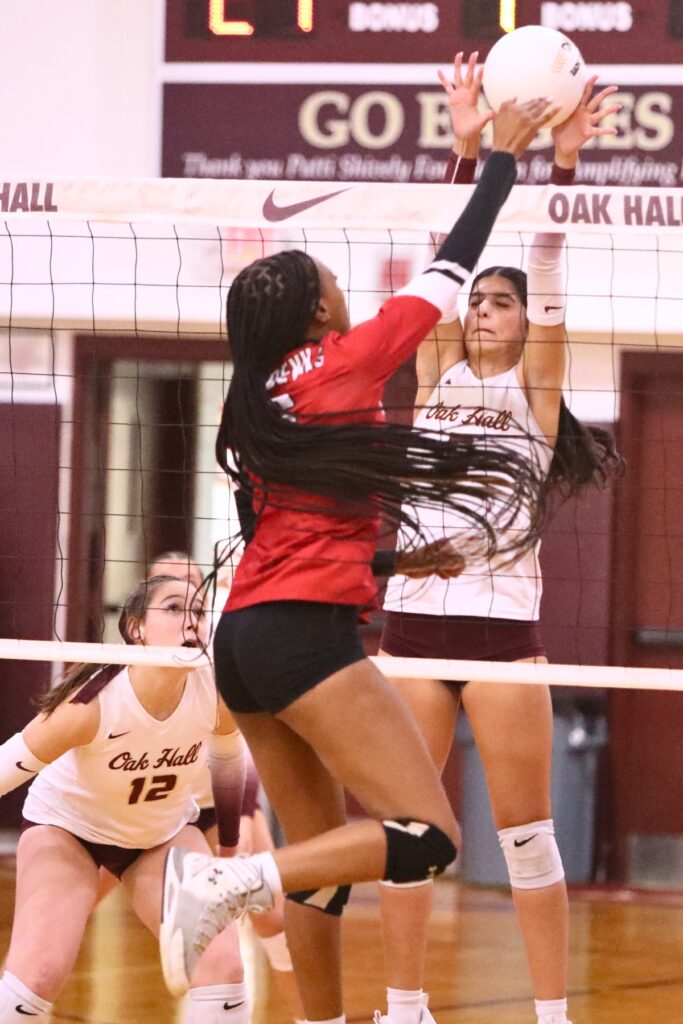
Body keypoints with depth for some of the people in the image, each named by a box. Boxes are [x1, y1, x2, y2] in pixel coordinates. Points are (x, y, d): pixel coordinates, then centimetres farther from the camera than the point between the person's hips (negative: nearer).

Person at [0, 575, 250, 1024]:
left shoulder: (217, 692, -23)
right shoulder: (91, 703, -35)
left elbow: (228, 759, 0)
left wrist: (230, 849, 9)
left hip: (164, 831, 4)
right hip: (67, 827, -4)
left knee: (226, 964, -15)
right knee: (38, 972, -24)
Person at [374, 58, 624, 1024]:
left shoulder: (536, 389, 5)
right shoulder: (437, 376, 12)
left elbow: (548, 275, -6)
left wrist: (563, 164, -17)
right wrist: (467, 149, -6)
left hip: (502, 618, -3)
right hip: (412, 614, 3)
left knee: (525, 828, -2)